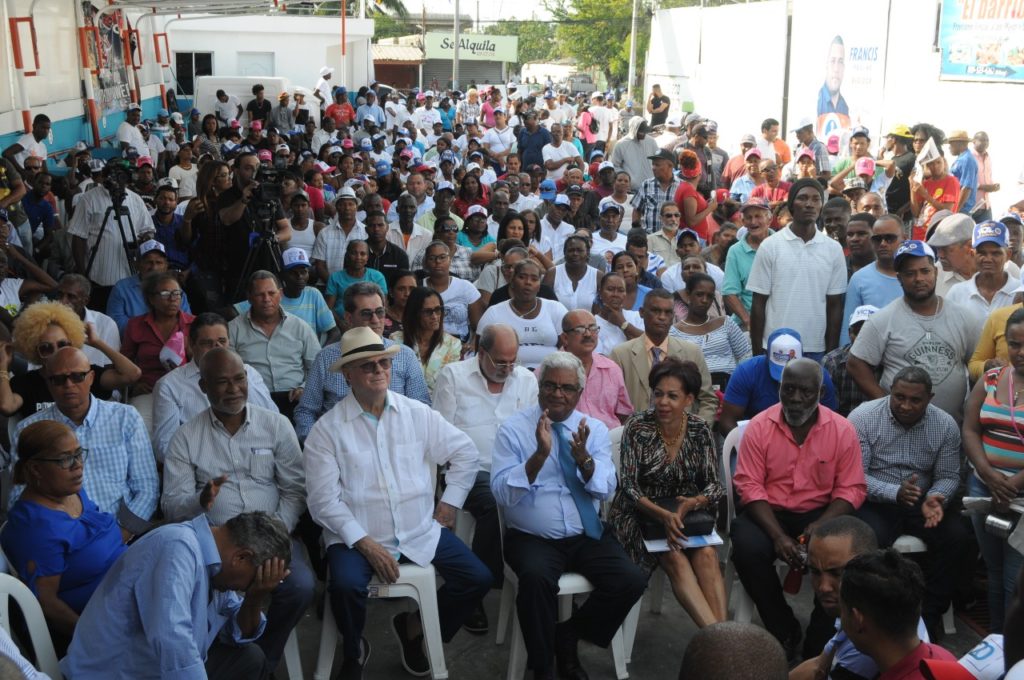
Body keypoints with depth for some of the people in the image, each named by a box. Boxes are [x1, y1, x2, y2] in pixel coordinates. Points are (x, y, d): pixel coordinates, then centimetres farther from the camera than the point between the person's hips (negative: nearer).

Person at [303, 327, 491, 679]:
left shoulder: (417, 414, 4)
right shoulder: (327, 429, -5)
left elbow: (465, 452, 14)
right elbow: (324, 499, -10)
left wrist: (450, 502, 6)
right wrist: (366, 544, -18)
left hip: (421, 531, 4)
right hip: (356, 535, -3)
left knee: (478, 578, -9)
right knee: (345, 585, -32)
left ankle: (415, 627, 18)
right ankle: (353, 651, 3)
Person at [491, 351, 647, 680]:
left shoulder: (595, 429, 6)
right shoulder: (512, 429, -3)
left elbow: (605, 490, -2)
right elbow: (501, 493, -13)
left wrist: (583, 458, -21)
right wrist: (539, 455, -25)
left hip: (588, 536, 4)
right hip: (532, 538, -3)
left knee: (631, 580, -20)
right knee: (536, 578, -34)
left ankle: (567, 636, 6)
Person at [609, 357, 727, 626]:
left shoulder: (700, 430, -1)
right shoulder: (637, 427, -9)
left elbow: (714, 485, -1)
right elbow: (629, 486, -13)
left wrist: (693, 503, -24)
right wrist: (663, 515, -29)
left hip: (686, 515, 3)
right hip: (640, 515, -3)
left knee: (707, 554, -27)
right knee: (676, 559, -29)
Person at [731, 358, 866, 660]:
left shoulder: (842, 430, -4)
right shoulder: (759, 426, -7)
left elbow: (851, 489, -4)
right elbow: (749, 485, -10)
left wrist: (822, 524, -23)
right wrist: (778, 535, -23)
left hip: (821, 512, 1)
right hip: (768, 511, 0)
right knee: (748, 550, -30)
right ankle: (785, 631, -5)